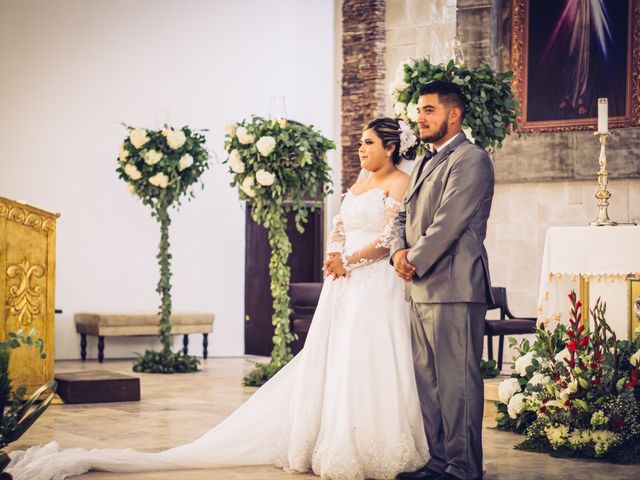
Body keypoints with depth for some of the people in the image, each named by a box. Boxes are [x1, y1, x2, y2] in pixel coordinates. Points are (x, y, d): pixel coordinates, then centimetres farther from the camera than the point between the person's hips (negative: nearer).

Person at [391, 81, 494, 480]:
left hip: (454, 287, -10)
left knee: (457, 380, -6)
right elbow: (405, 216, 21)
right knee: (428, 380, 12)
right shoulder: (426, 165, 22)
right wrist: (400, 251, 1)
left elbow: (449, 222, -16)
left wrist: (415, 262, -10)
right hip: (423, 288, 10)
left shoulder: (470, 159, -8)